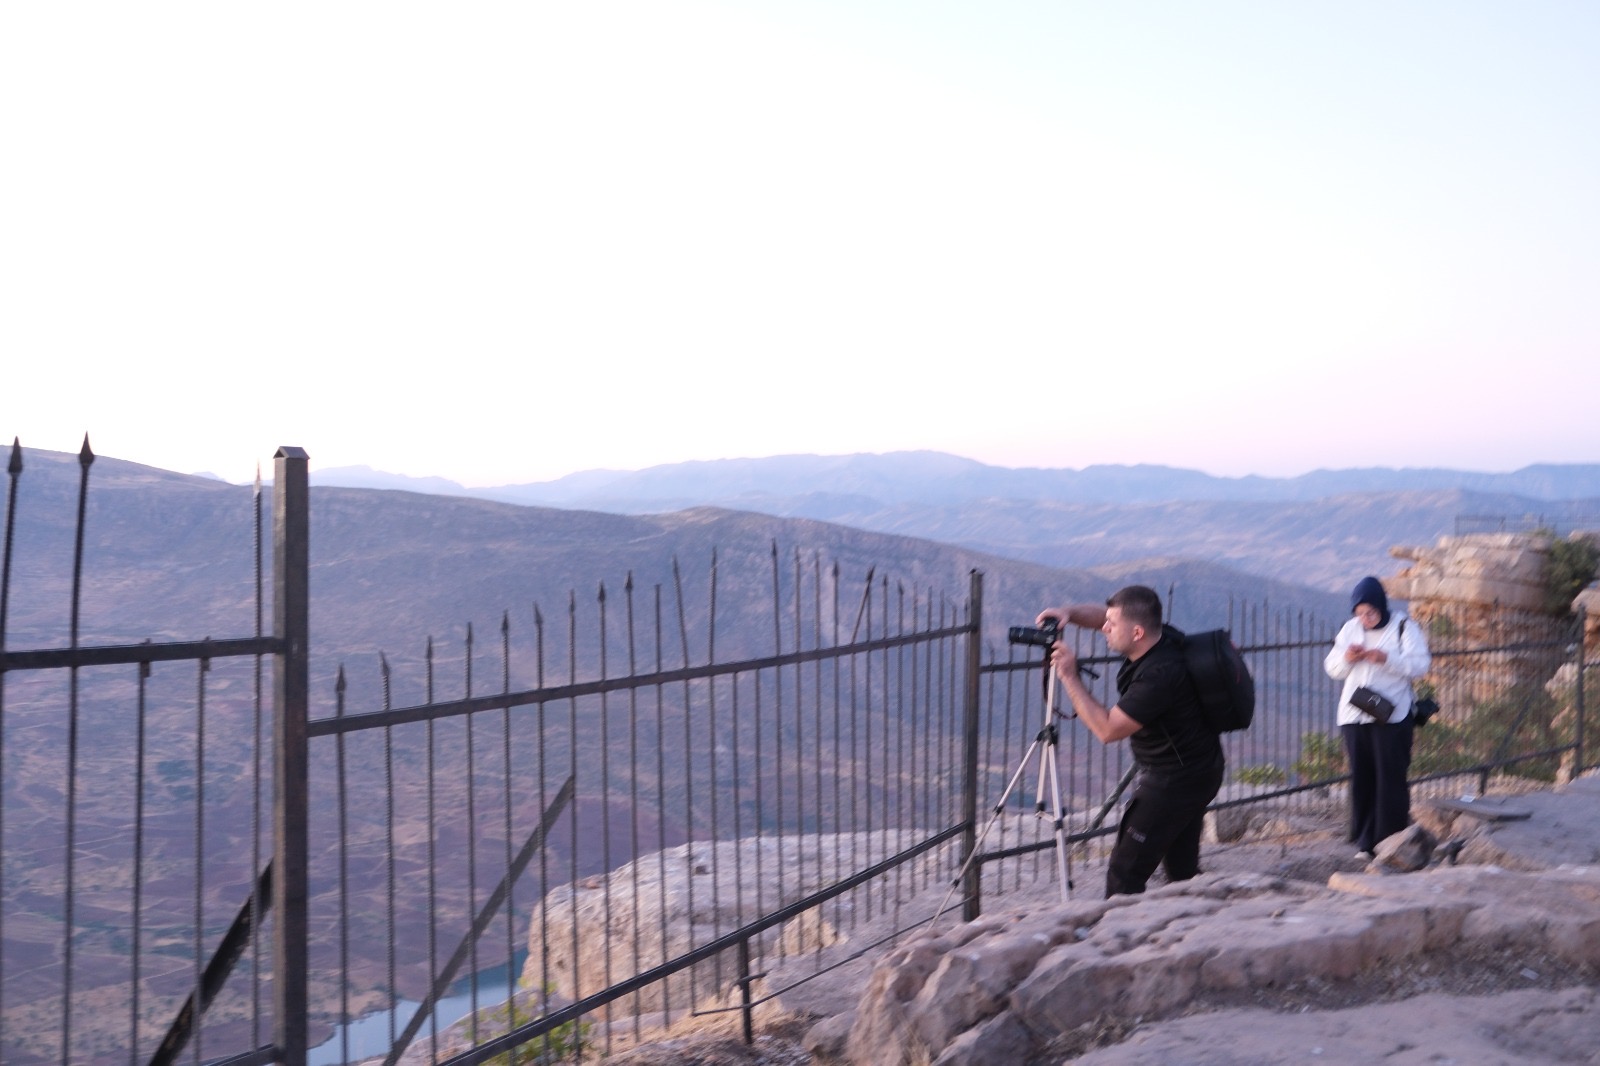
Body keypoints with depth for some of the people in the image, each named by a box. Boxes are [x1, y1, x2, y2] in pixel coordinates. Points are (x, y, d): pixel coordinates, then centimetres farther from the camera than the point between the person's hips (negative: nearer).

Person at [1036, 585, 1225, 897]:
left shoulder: (1158, 675, -30)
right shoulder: (1165, 637, -3)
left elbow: (1108, 729, -25)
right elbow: (1099, 614, 12)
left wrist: (1069, 677, -21)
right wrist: (1068, 612, -7)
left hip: (1175, 782, -10)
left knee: (1125, 873, -7)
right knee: (1182, 869, 19)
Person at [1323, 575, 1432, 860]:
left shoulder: (1403, 628, -2)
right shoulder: (1349, 629, 11)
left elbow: (1421, 664, -9)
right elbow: (1332, 669, 13)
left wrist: (1387, 659, -23)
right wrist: (1346, 658, -9)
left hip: (1392, 716, -4)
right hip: (1354, 716, 4)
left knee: (1390, 779, -5)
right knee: (1361, 779, 4)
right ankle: (1365, 841, 10)